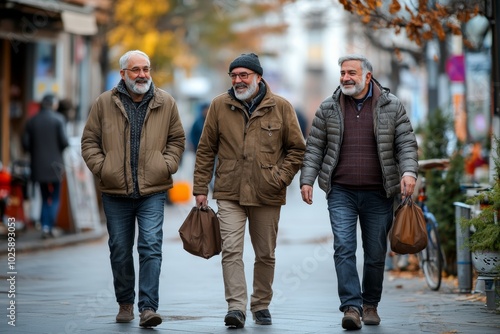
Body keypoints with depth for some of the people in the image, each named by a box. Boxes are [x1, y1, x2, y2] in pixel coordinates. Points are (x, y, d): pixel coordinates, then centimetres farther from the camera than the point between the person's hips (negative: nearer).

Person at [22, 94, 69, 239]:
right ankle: (49, 227, -9)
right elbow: (64, 141, -12)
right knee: (55, 198, 4)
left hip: (38, 165, 4)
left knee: (45, 198, 14)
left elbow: (25, 142, -1)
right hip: (54, 165, -4)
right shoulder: (58, 119, -6)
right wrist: (60, 150, 8)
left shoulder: (32, 120, 4)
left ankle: (44, 227, 6)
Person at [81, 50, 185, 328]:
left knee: (151, 247, -11)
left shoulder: (165, 102, 5)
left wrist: (167, 165, -1)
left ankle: (148, 307, -12)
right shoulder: (105, 103, 2)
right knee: (120, 250, 10)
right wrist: (101, 167, -5)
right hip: (115, 192, 1)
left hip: (153, 191, -1)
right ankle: (125, 303, 26)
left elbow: (177, 139, 13)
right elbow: (90, 141, 8)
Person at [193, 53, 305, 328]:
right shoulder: (219, 106, 4)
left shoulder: (280, 107, 2)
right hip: (229, 194, 0)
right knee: (231, 251, -13)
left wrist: (281, 177, -4)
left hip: (267, 195, 0)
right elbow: (206, 150, 7)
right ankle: (236, 307, -15)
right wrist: (200, 188, 3)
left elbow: (297, 148, 8)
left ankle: (261, 305, 24)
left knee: (265, 254, 10)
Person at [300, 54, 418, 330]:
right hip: (341, 193, 0)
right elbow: (314, 147, 9)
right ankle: (352, 307, -16)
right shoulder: (328, 108, 7)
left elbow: (406, 143, 0)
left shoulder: (391, 106, 3)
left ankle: (370, 305, 24)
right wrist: (306, 180, -1)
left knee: (376, 253, 7)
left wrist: (409, 172, -17)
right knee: (344, 248, -13)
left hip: (378, 194, 0)